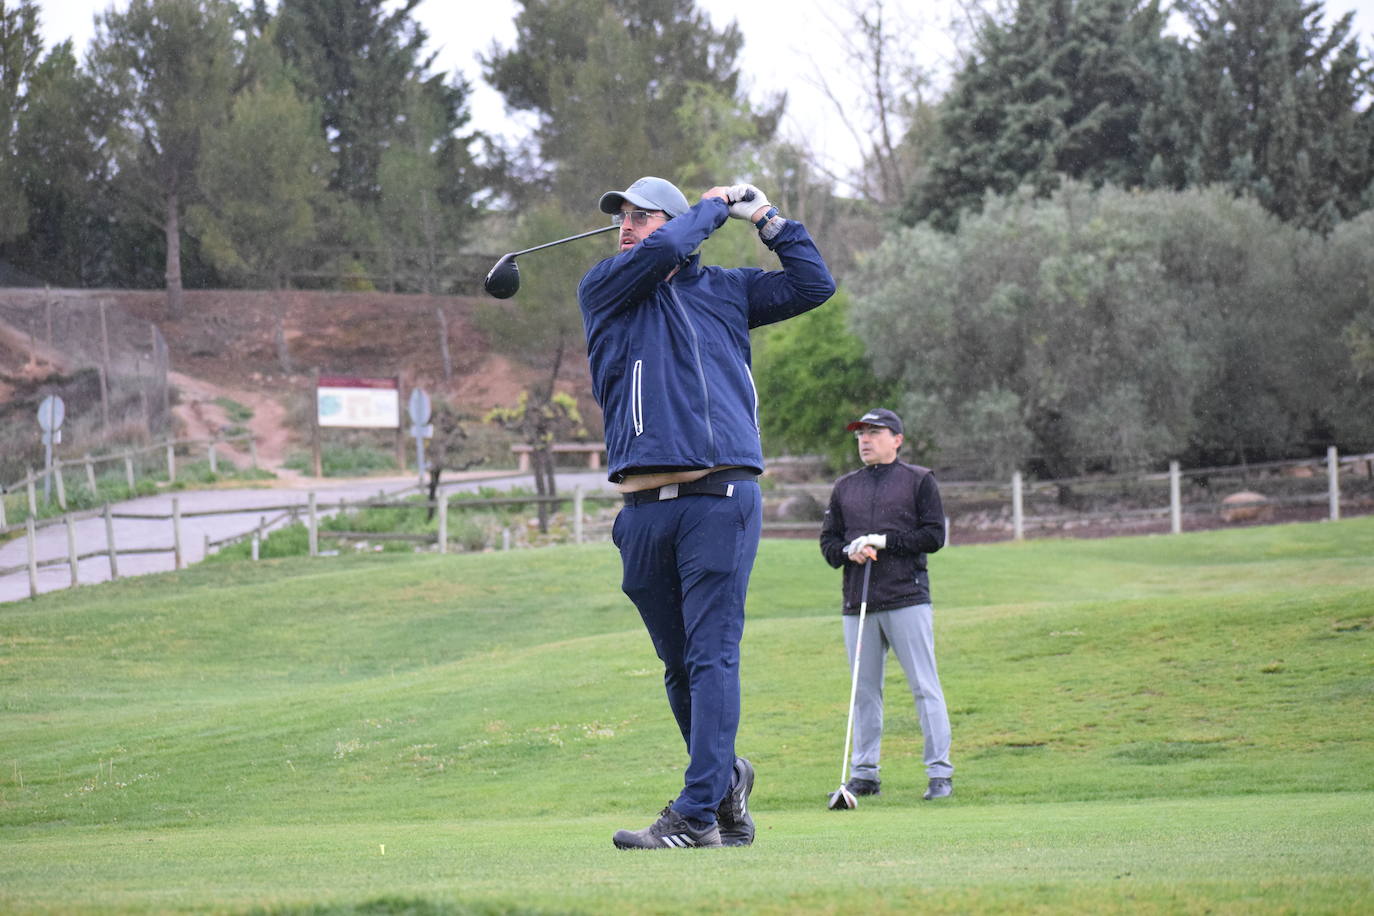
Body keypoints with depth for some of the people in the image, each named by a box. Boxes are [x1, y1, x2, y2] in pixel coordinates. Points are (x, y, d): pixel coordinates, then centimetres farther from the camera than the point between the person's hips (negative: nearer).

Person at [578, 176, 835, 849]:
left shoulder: (724, 290, 17)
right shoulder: (601, 290, 13)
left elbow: (814, 285, 20)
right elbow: (661, 253, -4)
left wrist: (767, 220, 15)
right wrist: (713, 208, 10)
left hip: (721, 498, -2)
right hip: (645, 509, 2)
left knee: (712, 657, -9)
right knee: (678, 664, 8)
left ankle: (697, 813, -14)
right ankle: (725, 777, 26)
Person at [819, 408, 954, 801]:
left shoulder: (919, 480, 6)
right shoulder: (844, 487, 19)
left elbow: (934, 535, -1)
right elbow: (827, 541, 17)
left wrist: (885, 541, -11)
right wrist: (849, 551, -6)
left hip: (907, 598, -4)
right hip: (858, 603, 4)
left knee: (924, 687, -6)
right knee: (864, 690, 6)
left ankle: (940, 772, -6)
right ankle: (864, 773, 12)